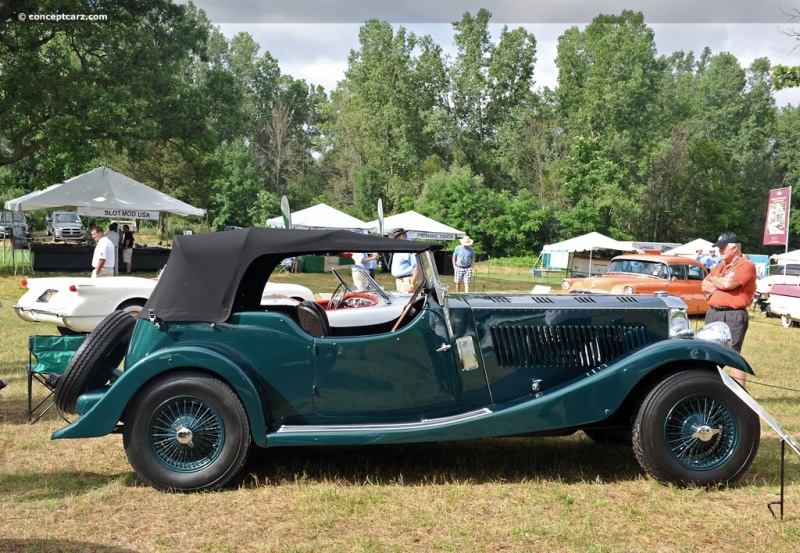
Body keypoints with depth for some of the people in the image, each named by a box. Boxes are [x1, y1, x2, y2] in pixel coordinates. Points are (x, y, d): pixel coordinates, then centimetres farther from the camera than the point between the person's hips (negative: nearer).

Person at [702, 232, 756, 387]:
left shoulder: (746, 265, -6)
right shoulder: (719, 266, 19)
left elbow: (728, 283, -18)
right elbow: (705, 286, 11)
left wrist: (714, 280, 2)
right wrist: (720, 283, -6)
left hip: (734, 316, -8)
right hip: (713, 313, 8)